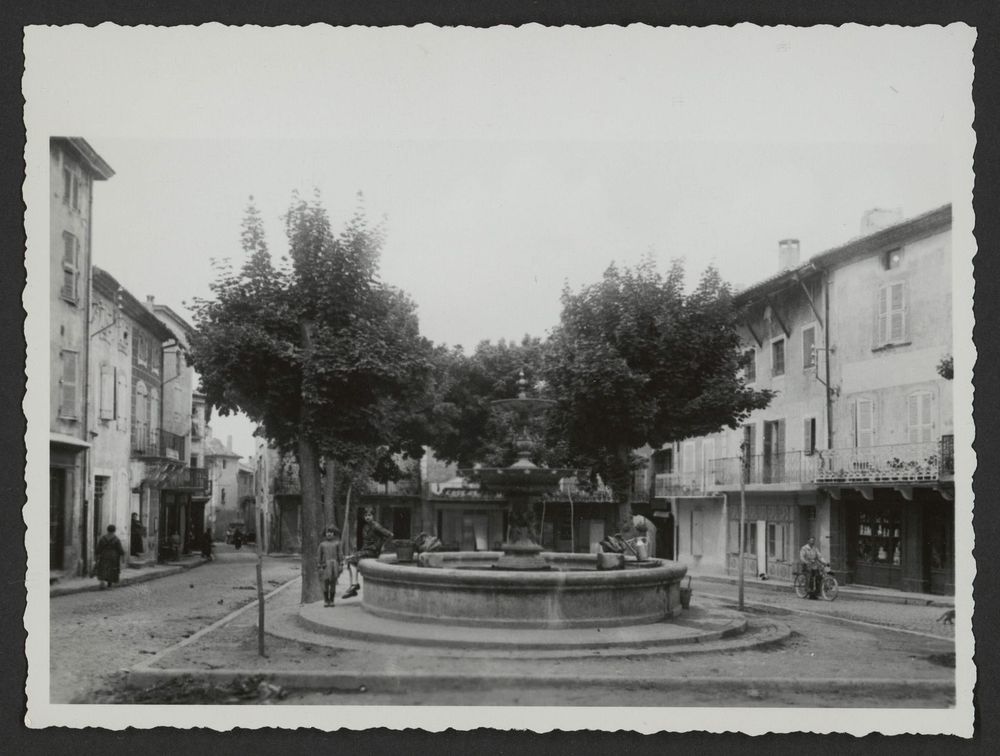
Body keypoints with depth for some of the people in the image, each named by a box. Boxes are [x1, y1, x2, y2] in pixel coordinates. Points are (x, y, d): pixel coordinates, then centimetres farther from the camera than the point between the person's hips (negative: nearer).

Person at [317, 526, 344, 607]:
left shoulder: (337, 543, 5)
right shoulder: (322, 544, 7)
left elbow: (340, 554, 2)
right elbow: (320, 556, 8)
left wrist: (341, 565, -6)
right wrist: (320, 567, 4)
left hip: (334, 565, 0)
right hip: (326, 565, 0)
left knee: (333, 583, 1)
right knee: (326, 583, -5)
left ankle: (331, 600, 9)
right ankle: (326, 601, 4)